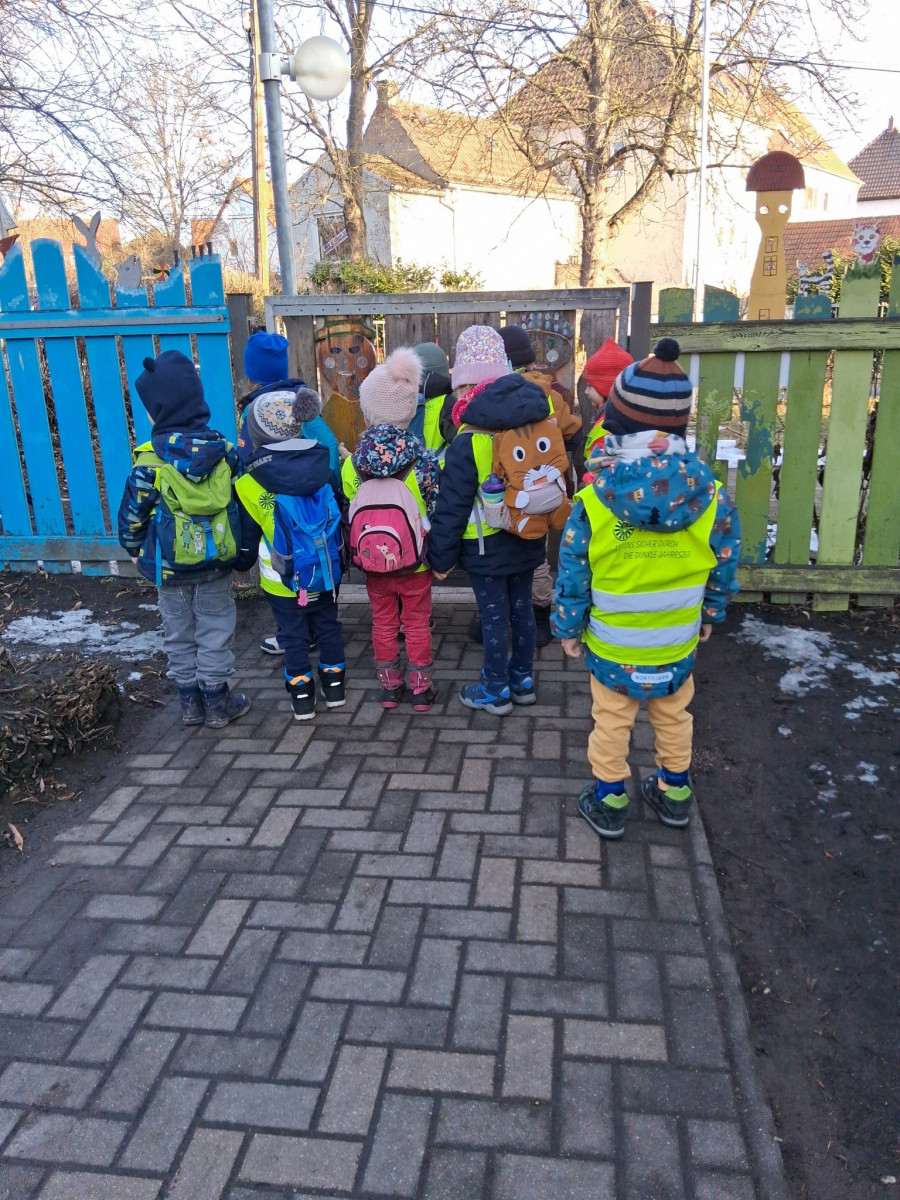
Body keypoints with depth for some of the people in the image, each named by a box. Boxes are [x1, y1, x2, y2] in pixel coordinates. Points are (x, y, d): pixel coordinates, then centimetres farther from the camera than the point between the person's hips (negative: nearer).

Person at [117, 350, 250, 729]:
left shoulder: (150, 460, -15)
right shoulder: (222, 450, -6)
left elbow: (133, 512, -8)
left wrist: (134, 548, 10)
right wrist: (239, 549, 13)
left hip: (169, 565, -1)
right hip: (216, 562, 2)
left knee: (179, 634, 14)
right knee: (215, 630, 12)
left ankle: (191, 701, 24)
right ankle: (217, 703, 19)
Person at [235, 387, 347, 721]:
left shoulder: (250, 485, -14)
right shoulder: (323, 471, -5)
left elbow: (247, 536, -5)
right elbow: (340, 516, 7)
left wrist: (243, 564, 14)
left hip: (284, 581, -3)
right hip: (326, 573, 3)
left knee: (294, 636, 10)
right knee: (328, 627, 18)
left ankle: (302, 698, 17)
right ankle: (334, 687, 28)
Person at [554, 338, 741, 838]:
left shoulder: (593, 503, -22)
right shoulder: (709, 495, -15)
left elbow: (572, 575, -13)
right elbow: (725, 560, -2)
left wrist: (568, 628, 2)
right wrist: (711, 612, 15)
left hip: (613, 647, -2)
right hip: (677, 643, 3)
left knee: (612, 723, 17)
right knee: (674, 717, 24)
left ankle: (609, 803, 31)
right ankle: (675, 794, 41)